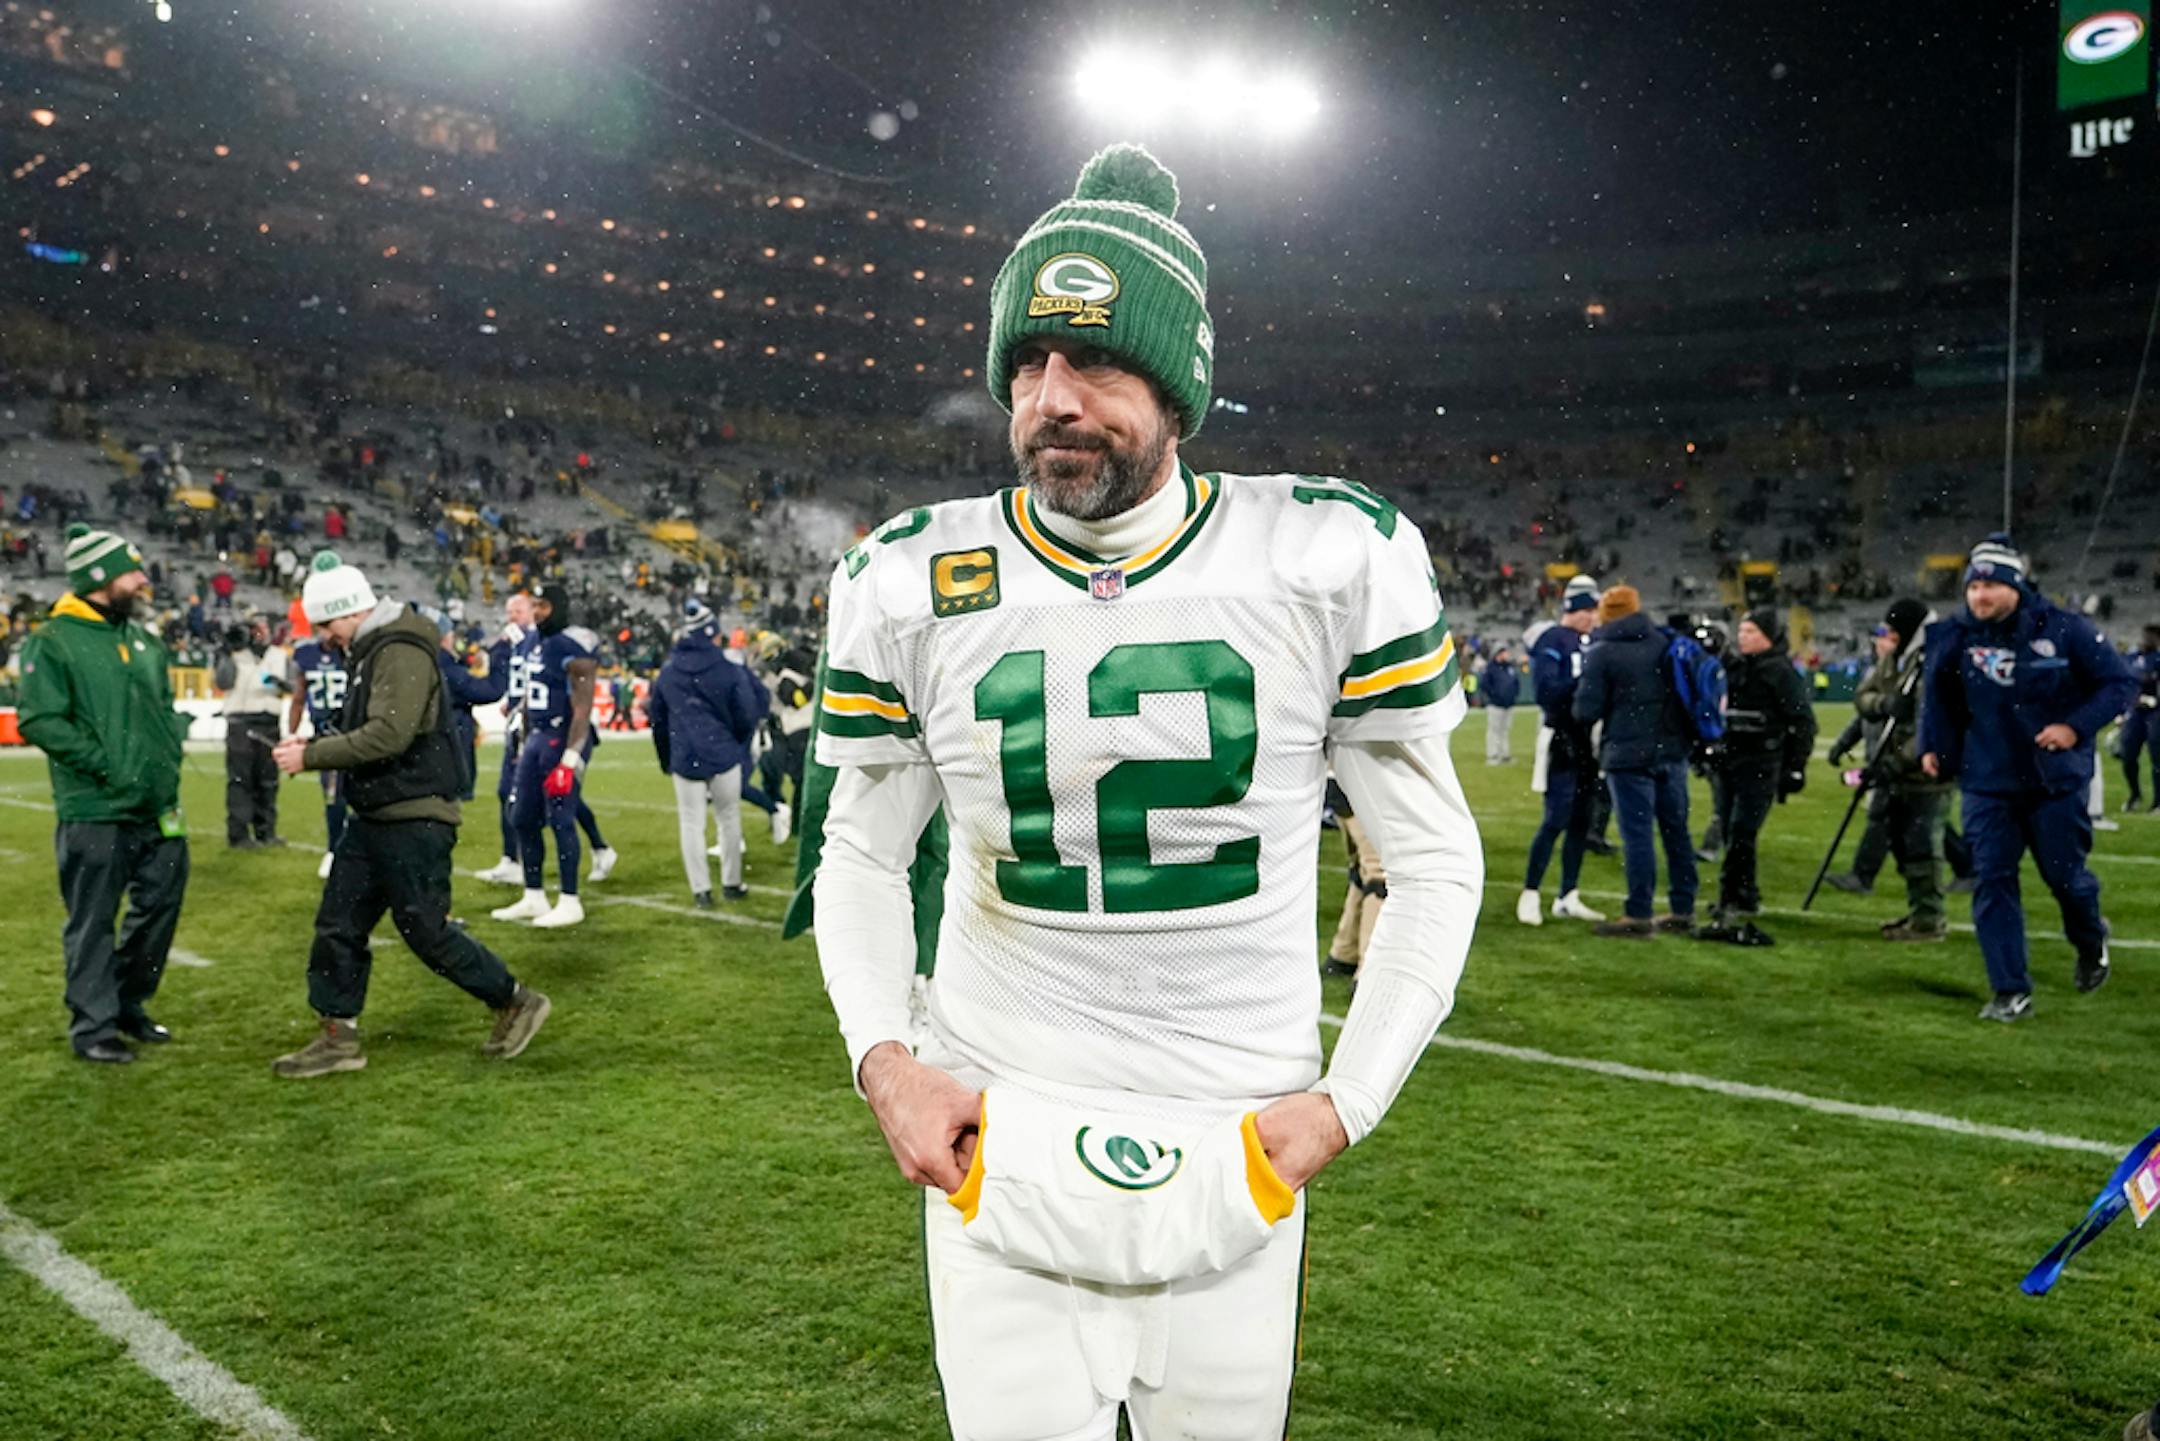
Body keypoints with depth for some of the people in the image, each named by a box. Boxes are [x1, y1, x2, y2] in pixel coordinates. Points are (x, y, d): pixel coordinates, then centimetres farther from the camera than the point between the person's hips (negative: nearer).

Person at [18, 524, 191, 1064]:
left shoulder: (144, 639, 12)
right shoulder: (53, 642, -8)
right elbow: (38, 720, -14)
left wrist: (168, 758, 5)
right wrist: (106, 767, -19)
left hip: (156, 807, 7)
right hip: (94, 812, -7)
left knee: (161, 902, 14)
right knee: (93, 922, 2)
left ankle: (128, 1004, 32)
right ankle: (92, 1025, 15)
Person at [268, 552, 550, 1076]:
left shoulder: (403, 654, -17)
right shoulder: (371, 652, 15)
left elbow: (388, 736, -26)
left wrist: (312, 757, -19)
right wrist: (315, 744, 3)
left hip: (414, 820, -10)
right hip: (374, 816, 10)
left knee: (427, 931, -3)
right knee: (338, 924, 10)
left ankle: (516, 1002, 12)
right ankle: (338, 1037, 19)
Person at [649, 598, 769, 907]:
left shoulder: (667, 673, 3)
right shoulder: (731, 671, -9)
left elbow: (658, 719, 11)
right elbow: (747, 716, -6)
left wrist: (667, 760, 24)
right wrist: (738, 745, 16)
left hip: (684, 759, 2)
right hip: (723, 755, -2)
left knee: (691, 823, 8)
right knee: (729, 817, 13)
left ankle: (701, 890, 8)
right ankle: (731, 883, 22)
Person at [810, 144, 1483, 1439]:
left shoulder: (1333, 560, -9)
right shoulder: (910, 583, -4)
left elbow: (1433, 857, -1)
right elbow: (864, 856, 8)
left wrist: (1346, 1103, -7)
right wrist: (882, 1055, -7)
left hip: (1234, 1144, 0)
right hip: (998, 1136, 1)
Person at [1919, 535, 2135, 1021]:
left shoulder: (2063, 629, -11)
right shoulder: (1955, 637, -5)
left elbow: (2120, 682, -5)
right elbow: (1937, 696, 12)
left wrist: (2077, 727, -17)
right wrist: (1932, 746, 3)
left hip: (2057, 780, -1)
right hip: (1987, 784, 2)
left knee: (2064, 875, 8)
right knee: (1992, 881, -4)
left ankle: (2091, 941, 44)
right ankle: (2010, 992, 5)